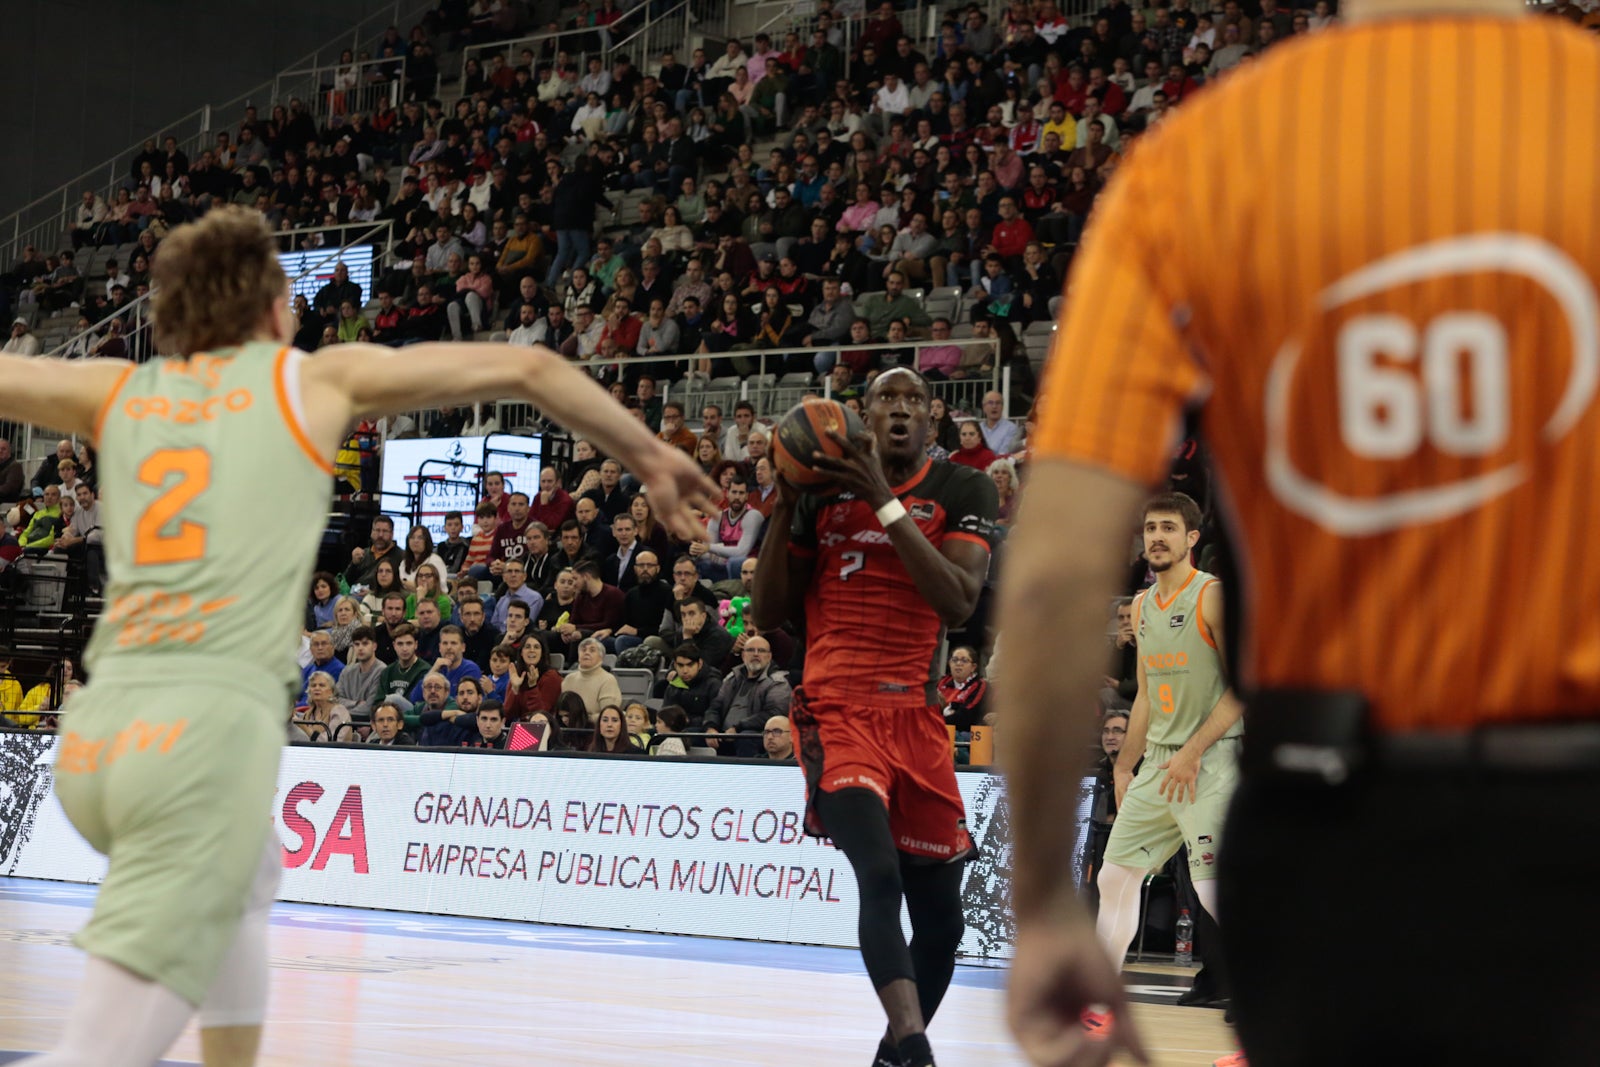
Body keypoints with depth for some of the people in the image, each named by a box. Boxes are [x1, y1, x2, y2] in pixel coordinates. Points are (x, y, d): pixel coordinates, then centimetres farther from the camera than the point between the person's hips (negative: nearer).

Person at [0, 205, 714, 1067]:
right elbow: (526, 370, 16)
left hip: (95, 729, 6)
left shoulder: (117, 390, 19)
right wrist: (649, 457, 28)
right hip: (211, 728, -5)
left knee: (246, 878, 36)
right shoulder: (316, 379, 12)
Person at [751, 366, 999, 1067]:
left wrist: (884, 502, -15)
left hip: (919, 718, 2)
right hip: (838, 712, -2)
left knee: (940, 915, 8)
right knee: (881, 877, -27)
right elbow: (768, 616, 9)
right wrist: (783, 510, -5)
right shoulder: (823, 488, 7)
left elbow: (959, 602, -12)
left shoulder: (962, 491, 4)